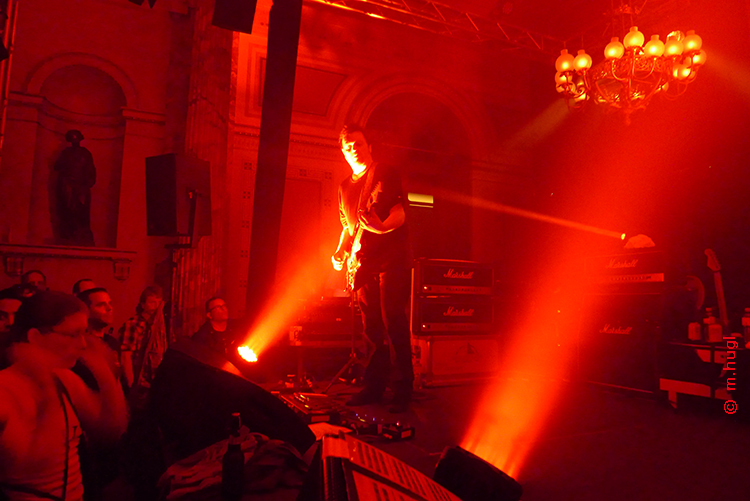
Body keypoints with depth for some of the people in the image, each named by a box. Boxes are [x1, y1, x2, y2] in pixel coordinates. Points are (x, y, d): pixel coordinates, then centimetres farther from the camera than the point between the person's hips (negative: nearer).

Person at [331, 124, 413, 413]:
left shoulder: (387, 174, 2)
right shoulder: (345, 187, 20)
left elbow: (399, 213, -8)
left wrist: (382, 226, -29)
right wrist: (340, 252, 9)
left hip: (391, 257, -6)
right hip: (364, 263, 6)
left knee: (393, 321, -9)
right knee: (371, 327, 8)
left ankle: (403, 389, -1)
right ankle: (375, 386, 17)